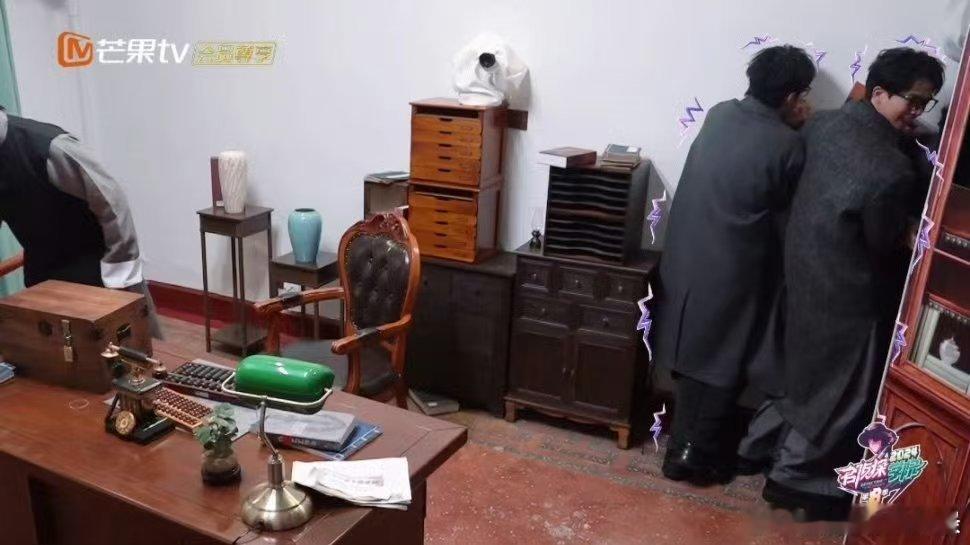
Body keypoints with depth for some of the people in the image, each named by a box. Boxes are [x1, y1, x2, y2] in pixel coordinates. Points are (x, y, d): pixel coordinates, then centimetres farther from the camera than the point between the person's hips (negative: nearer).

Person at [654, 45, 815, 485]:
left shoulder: (718, 114, 1)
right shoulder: (786, 144, -16)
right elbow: (786, 203, 0)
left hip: (687, 258, 6)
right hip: (733, 269, -6)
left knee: (693, 355, 19)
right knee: (724, 365, 11)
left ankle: (683, 448, 32)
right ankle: (699, 455, 22)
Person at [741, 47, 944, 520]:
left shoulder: (824, 123, -5)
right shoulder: (891, 172, -28)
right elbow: (885, 247, -16)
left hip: (805, 269, 8)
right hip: (848, 293, -8)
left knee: (807, 372, 27)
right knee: (840, 393, 11)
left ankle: (765, 440, 42)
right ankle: (796, 480, 27)